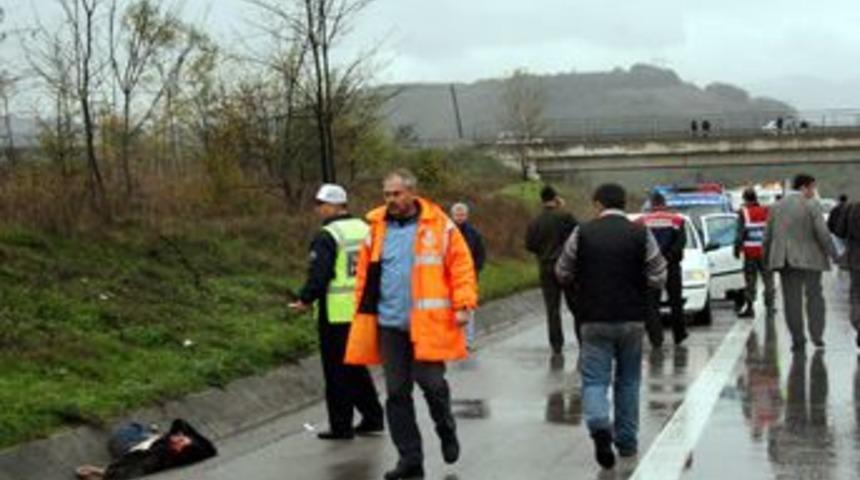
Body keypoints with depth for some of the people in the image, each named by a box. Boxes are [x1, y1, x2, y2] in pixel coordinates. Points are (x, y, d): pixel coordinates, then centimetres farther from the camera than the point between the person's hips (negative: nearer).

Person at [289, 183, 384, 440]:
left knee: (337, 371, 0)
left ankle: (341, 426, 5)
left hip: (336, 313, -8)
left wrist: (304, 300, -6)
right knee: (357, 368, 19)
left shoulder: (326, 237, -14)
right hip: (363, 311, 8)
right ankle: (373, 417, 21)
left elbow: (319, 275, -19)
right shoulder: (364, 229, 10)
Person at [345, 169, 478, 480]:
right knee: (397, 392, 5)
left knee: (431, 383, -1)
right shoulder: (377, 228, 8)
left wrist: (463, 304, -10)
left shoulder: (439, 226, -2)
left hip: (428, 323, -3)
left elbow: (461, 266, -3)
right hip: (389, 323, 4)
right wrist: (363, 312, 8)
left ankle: (446, 431, 30)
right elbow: (364, 274, 12)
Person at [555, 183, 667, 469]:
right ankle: (627, 442, 21)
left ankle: (600, 425, -25)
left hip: (594, 320, -1)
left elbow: (563, 274, 4)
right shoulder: (640, 234, -4)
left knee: (594, 379, 1)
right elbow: (658, 279, -3)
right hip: (632, 319, 1)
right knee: (628, 380, 15)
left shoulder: (583, 233, -4)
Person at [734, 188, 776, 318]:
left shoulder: (743, 213, -7)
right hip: (766, 252, 2)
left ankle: (748, 307, 3)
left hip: (750, 252, -2)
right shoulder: (767, 212, 3)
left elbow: (740, 233, -10)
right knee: (768, 279, 8)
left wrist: (737, 248, -2)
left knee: (750, 280, 3)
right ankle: (770, 306, 9)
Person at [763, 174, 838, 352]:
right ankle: (816, 336, 4)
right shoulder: (812, 206, -7)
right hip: (809, 258, -3)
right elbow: (822, 233, -14)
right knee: (814, 295, 9)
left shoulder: (777, 207, 8)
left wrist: (767, 260, 18)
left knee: (791, 299, 4)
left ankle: (798, 340, 1)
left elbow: (768, 235, 10)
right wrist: (833, 253, -3)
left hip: (785, 260, 4)